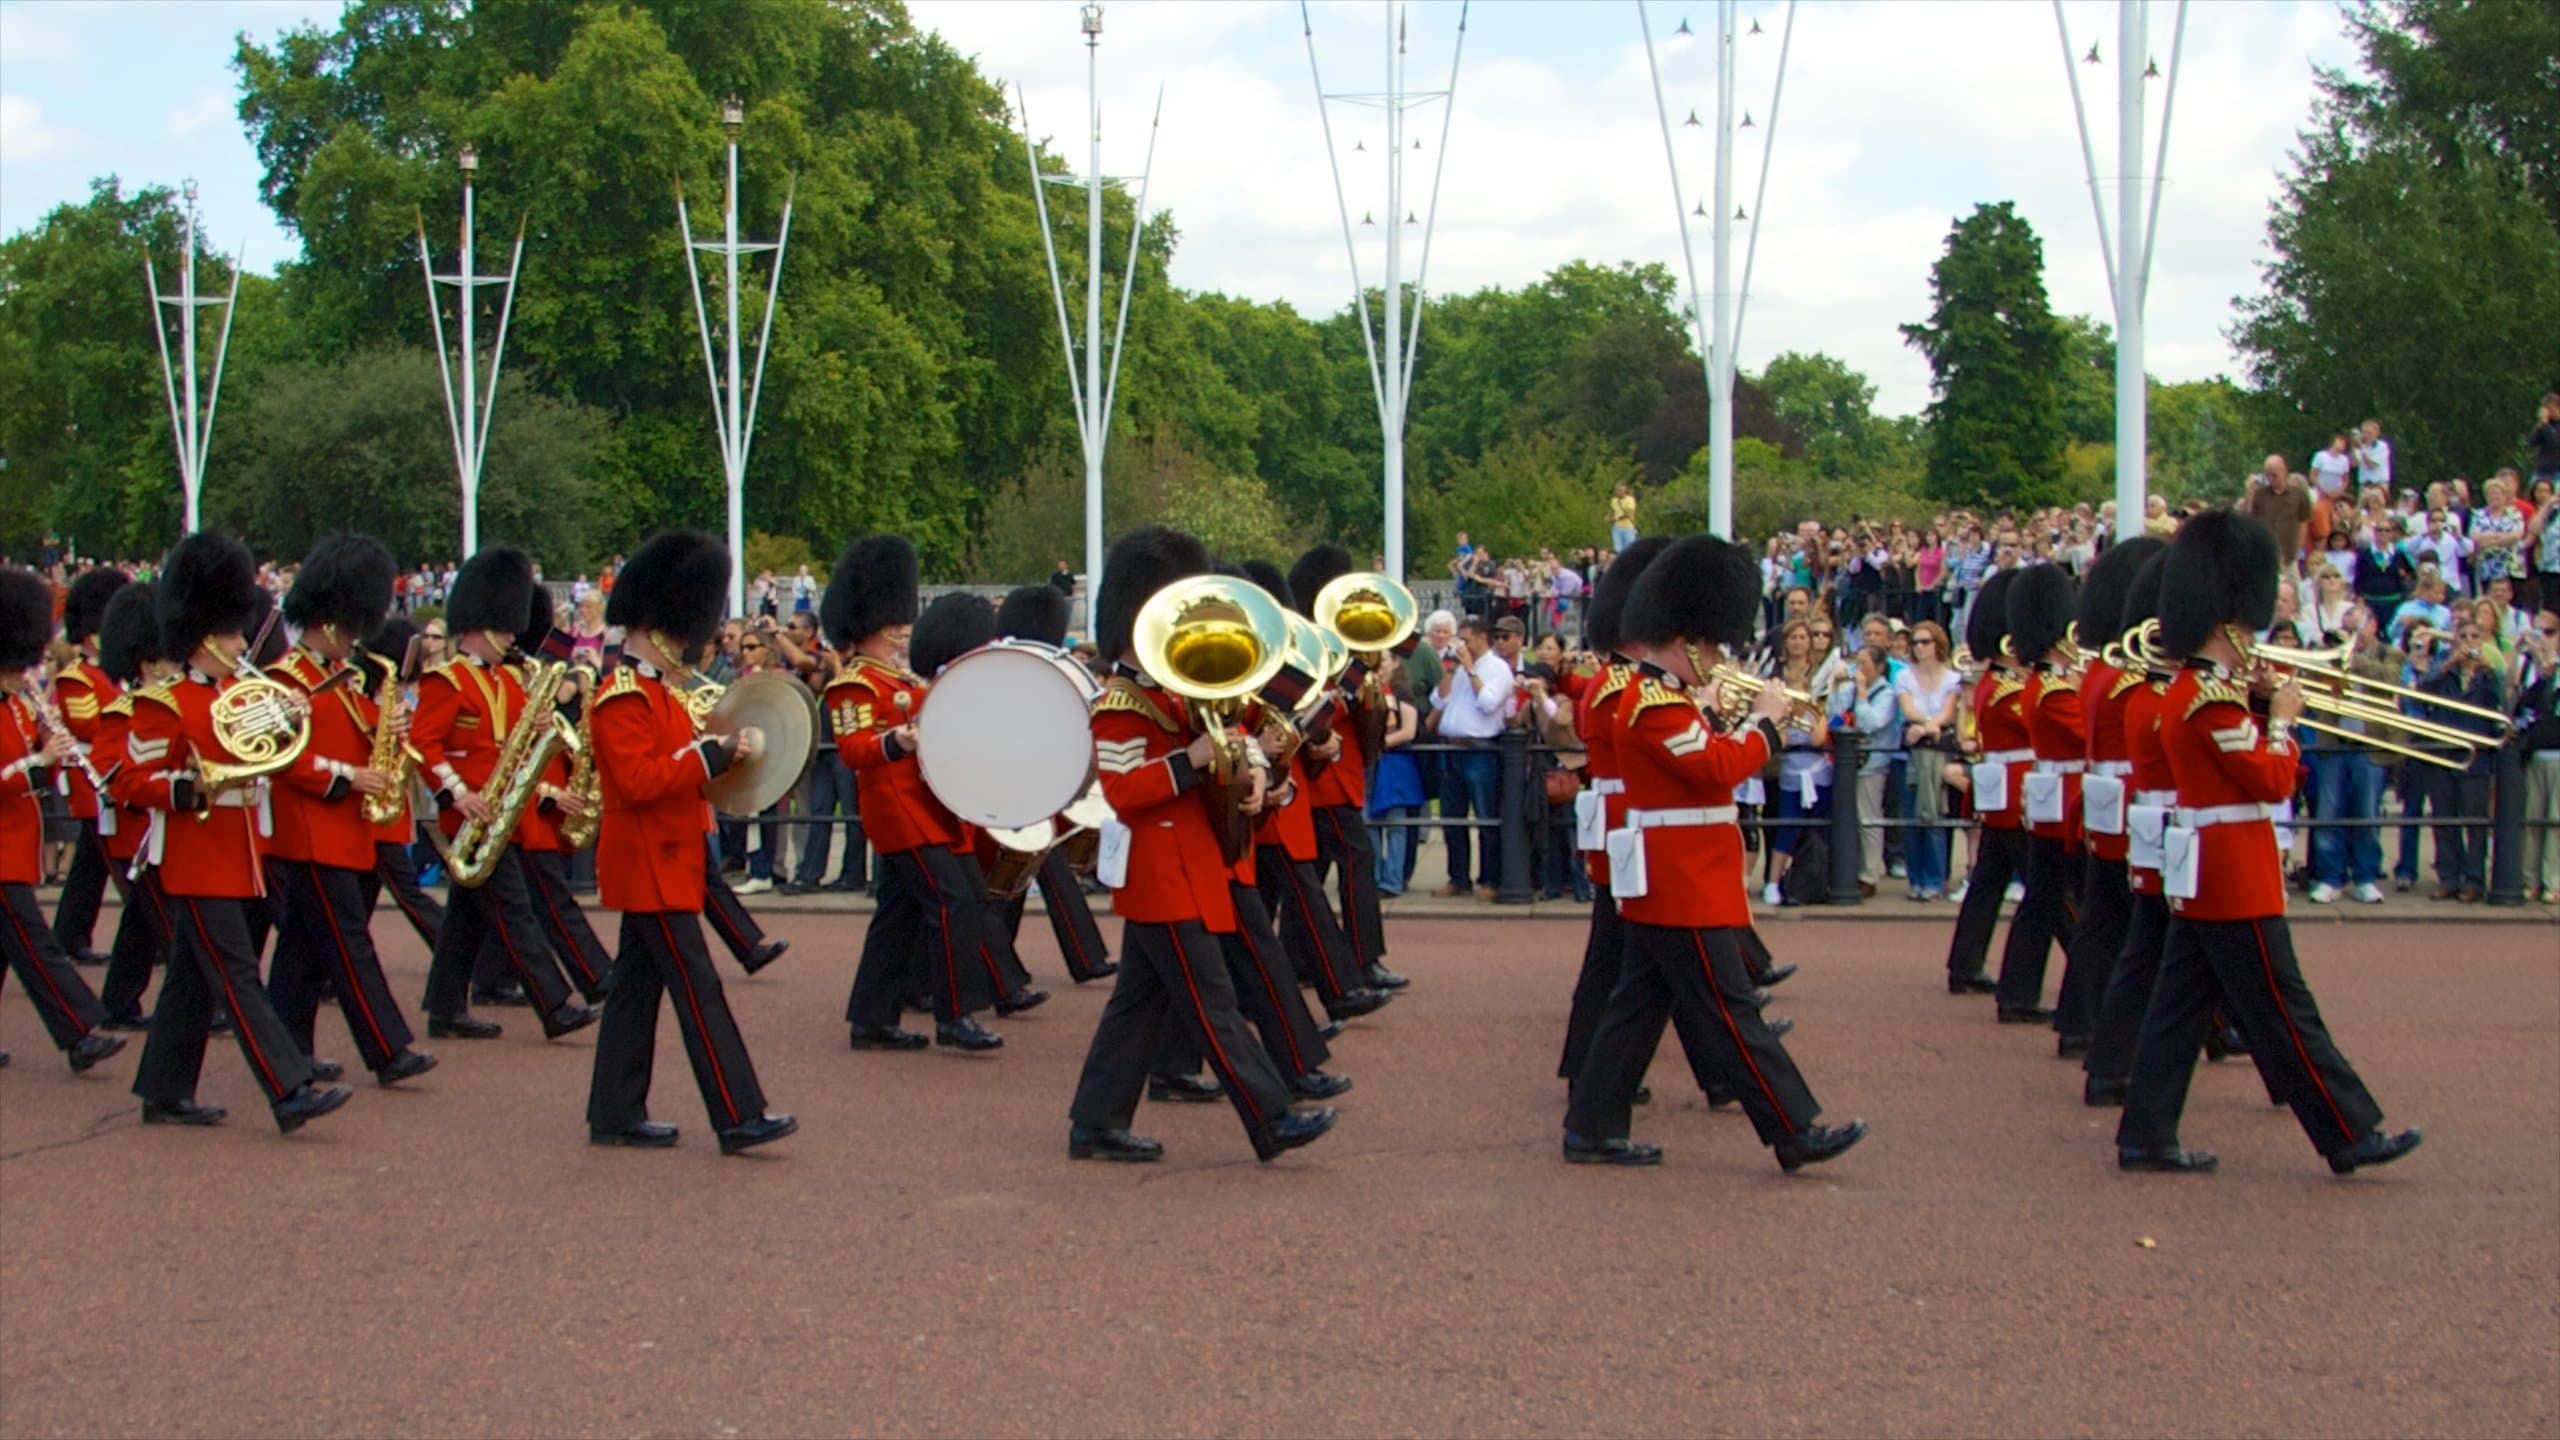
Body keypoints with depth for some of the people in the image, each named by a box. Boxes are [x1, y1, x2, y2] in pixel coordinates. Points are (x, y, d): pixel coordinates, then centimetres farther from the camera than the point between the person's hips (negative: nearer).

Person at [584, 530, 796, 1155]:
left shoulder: (655, 693, 16)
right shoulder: (623, 698, -16)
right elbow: (638, 781, -25)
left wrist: (721, 752, 6)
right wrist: (713, 755, -24)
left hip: (661, 864, 10)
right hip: (650, 866, -10)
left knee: (637, 987, 11)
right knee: (698, 990, -11)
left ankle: (615, 1114, 15)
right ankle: (739, 1117, -12)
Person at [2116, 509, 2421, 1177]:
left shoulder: (2185, 691, 13)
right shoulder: (2215, 700, -18)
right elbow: (2272, 781, -19)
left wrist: (2266, 716, 6)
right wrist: (2282, 719, -6)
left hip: (2202, 878, 10)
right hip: (2237, 879, -10)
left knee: (2181, 1007, 9)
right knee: (2284, 1013, -5)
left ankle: (2146, 1135, 9)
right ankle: (2350, 1133, 1)